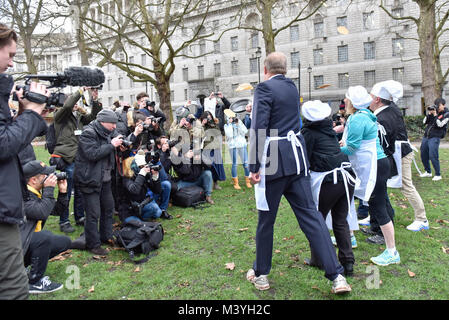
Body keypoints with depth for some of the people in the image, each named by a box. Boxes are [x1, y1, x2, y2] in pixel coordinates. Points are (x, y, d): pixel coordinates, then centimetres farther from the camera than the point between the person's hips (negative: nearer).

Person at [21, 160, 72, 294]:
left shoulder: (38, 193, 8)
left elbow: (58, 211, 11)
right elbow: (42, 212, -35)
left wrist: (63, 191, -2)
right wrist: (49, 189, -25)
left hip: (32, 241, 9)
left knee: (65, 242, 6)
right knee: (45, 236, -33)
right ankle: (35, 282, -16)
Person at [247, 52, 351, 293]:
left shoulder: (264, 88, -7)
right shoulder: (292, 87, 15)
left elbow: (259, 128, -17)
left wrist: (254, 166, -16)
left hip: (273, 162, -6)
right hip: (297, 158, 6)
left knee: (266, 220, 7)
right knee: (310, 215, 7)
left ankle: (260, 274, 24)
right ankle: (336, 276, 5)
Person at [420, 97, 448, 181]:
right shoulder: (433, 110, 12)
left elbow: (440, 125, -15)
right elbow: (424, 122, 8)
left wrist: (435, 115, -15)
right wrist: (429, 114, -5)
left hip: (435, 137, -6)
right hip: (426, 136, 6)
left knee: (433, 156, -12)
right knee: (423, 155, 10)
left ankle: (438, 175, 3)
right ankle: (428, 172, 28)